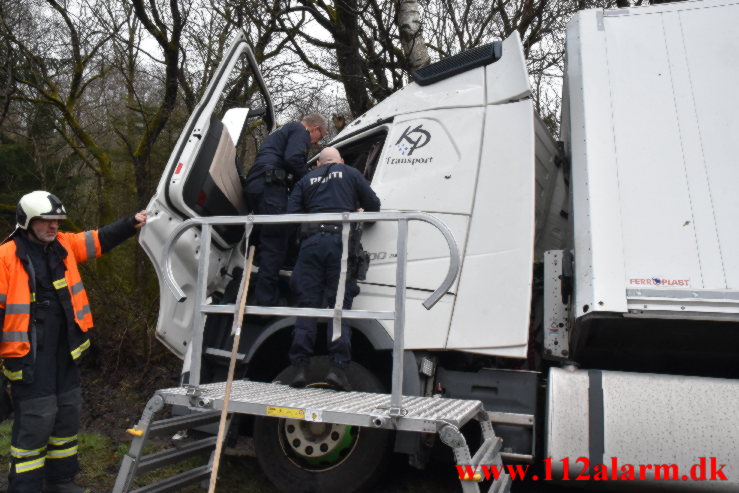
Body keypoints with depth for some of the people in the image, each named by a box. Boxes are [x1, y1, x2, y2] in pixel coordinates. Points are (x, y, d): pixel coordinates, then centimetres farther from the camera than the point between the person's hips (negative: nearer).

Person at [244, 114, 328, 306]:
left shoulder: (282, 131, 37)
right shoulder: (300, 130, 5)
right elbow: (292, 158, -13)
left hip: (254, 186, 10)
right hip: (270, 186, -10)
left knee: (268, 242, 12)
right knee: (275, 242, -13)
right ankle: (267, 301, -18)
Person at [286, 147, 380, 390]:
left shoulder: (306, 180, 23)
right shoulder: (350, 173, 19)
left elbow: (291, 214, 13)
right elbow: (373, 205, 18)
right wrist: (358, 212, 38)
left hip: (312, 241, 1)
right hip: (341, 241, -1)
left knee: (307, 304, 3)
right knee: (339, 305, -1)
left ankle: (299, 367, -2)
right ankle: (337, 367, -10)